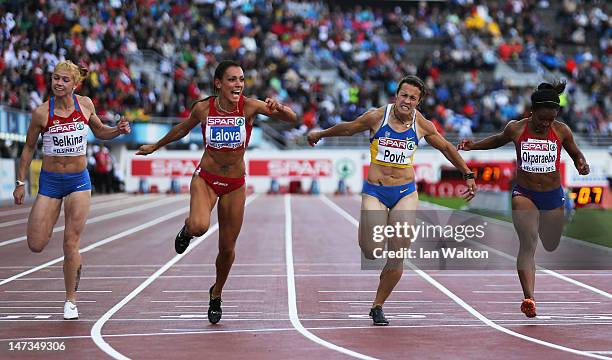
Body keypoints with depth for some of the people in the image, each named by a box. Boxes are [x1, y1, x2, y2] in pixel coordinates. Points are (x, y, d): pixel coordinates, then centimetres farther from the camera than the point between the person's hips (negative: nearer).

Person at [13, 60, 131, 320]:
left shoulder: (85, 104, -3)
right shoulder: (42, 112, -9)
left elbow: (100, 132, 15)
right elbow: (29, 148, 2)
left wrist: (118, 130, -5)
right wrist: (20, 183, 1)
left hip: (78, 181, 0)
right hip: (50, 181, 0)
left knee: (71, 244, -4)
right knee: (36, 245, -5)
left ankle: (71, 300, 11)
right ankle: (49, 227, 32)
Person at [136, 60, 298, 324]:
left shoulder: (250, 106, -13)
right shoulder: (203, 108, -10)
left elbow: (292, 119, -17)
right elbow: (183, 129, 11)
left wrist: (278, 109, -39)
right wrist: (155, 146, 23)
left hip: (235, 185, 1)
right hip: (206, 178, -1)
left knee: (227, 248, 9)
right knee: (199, 226, -31)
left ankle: (216, 294, 36)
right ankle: (188, 229, 8)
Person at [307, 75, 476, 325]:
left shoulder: (422, 125, -1)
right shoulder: (377, 117, -7)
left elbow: (446, 148, 16)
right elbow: (347, 129, 11)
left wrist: (467, 175, 20)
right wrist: (320, 134, 24)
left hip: (405, 193, 2)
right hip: (374, 192, -1)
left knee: (398, 256, -5)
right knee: (371, 252, -13)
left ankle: (377, 306, 13)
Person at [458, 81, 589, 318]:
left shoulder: (561, 131, -6)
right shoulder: (516, 129, -7)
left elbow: (575, 153, 10)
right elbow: (499, 140, 15)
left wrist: (582, 164, -12)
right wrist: (473, 145, 3)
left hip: (553, 195, 2)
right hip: (524, 193, -2)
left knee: (551, 246, 20)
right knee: (528, 244, -21)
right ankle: (529, 298, -26)